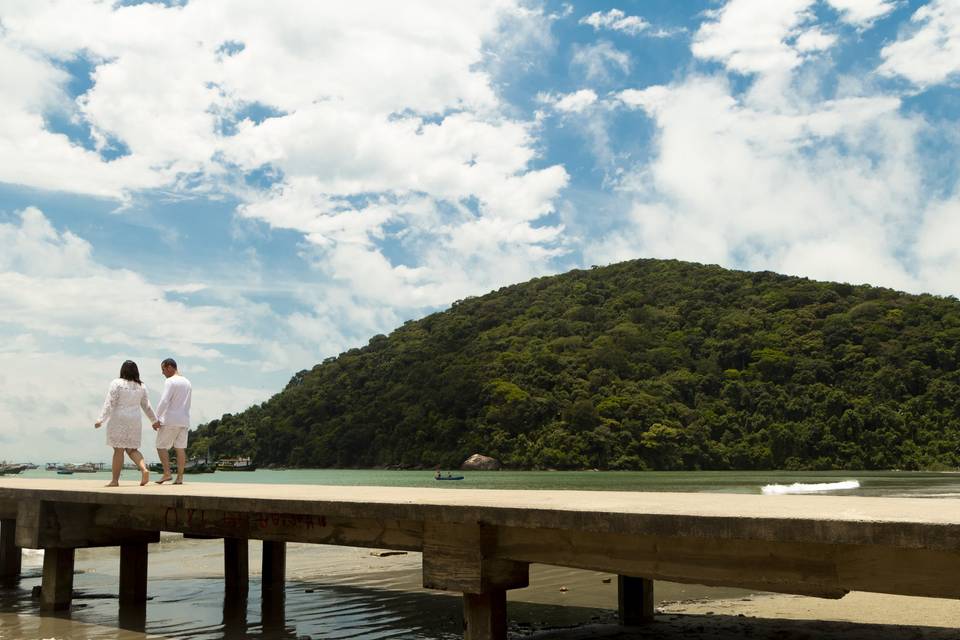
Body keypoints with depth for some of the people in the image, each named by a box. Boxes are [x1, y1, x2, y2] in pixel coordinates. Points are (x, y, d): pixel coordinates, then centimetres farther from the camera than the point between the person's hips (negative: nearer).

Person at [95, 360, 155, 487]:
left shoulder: (117, 383, -6)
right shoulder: (141, 386, 7)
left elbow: (109, 404, -13)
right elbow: (147, 406, 12)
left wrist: (101, 420, -14)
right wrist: (155, 420, 21)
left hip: (118, 420, -4)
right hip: (135, 421, 4)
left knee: (118, 450, -1)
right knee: (132, 449, 11)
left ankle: (115, 480, 3)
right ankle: (144, 469, -11)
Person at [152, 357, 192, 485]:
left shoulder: (170, 382, -10)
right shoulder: (187, 383, 16)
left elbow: (164, 401, -18)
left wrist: (157, 419, -15)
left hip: (170, 421, -7)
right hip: (184, 421, 7)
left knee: (161, 446, 3)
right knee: (180, 448, 5)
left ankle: (167, 473, -5)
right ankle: (180, 477, 3)